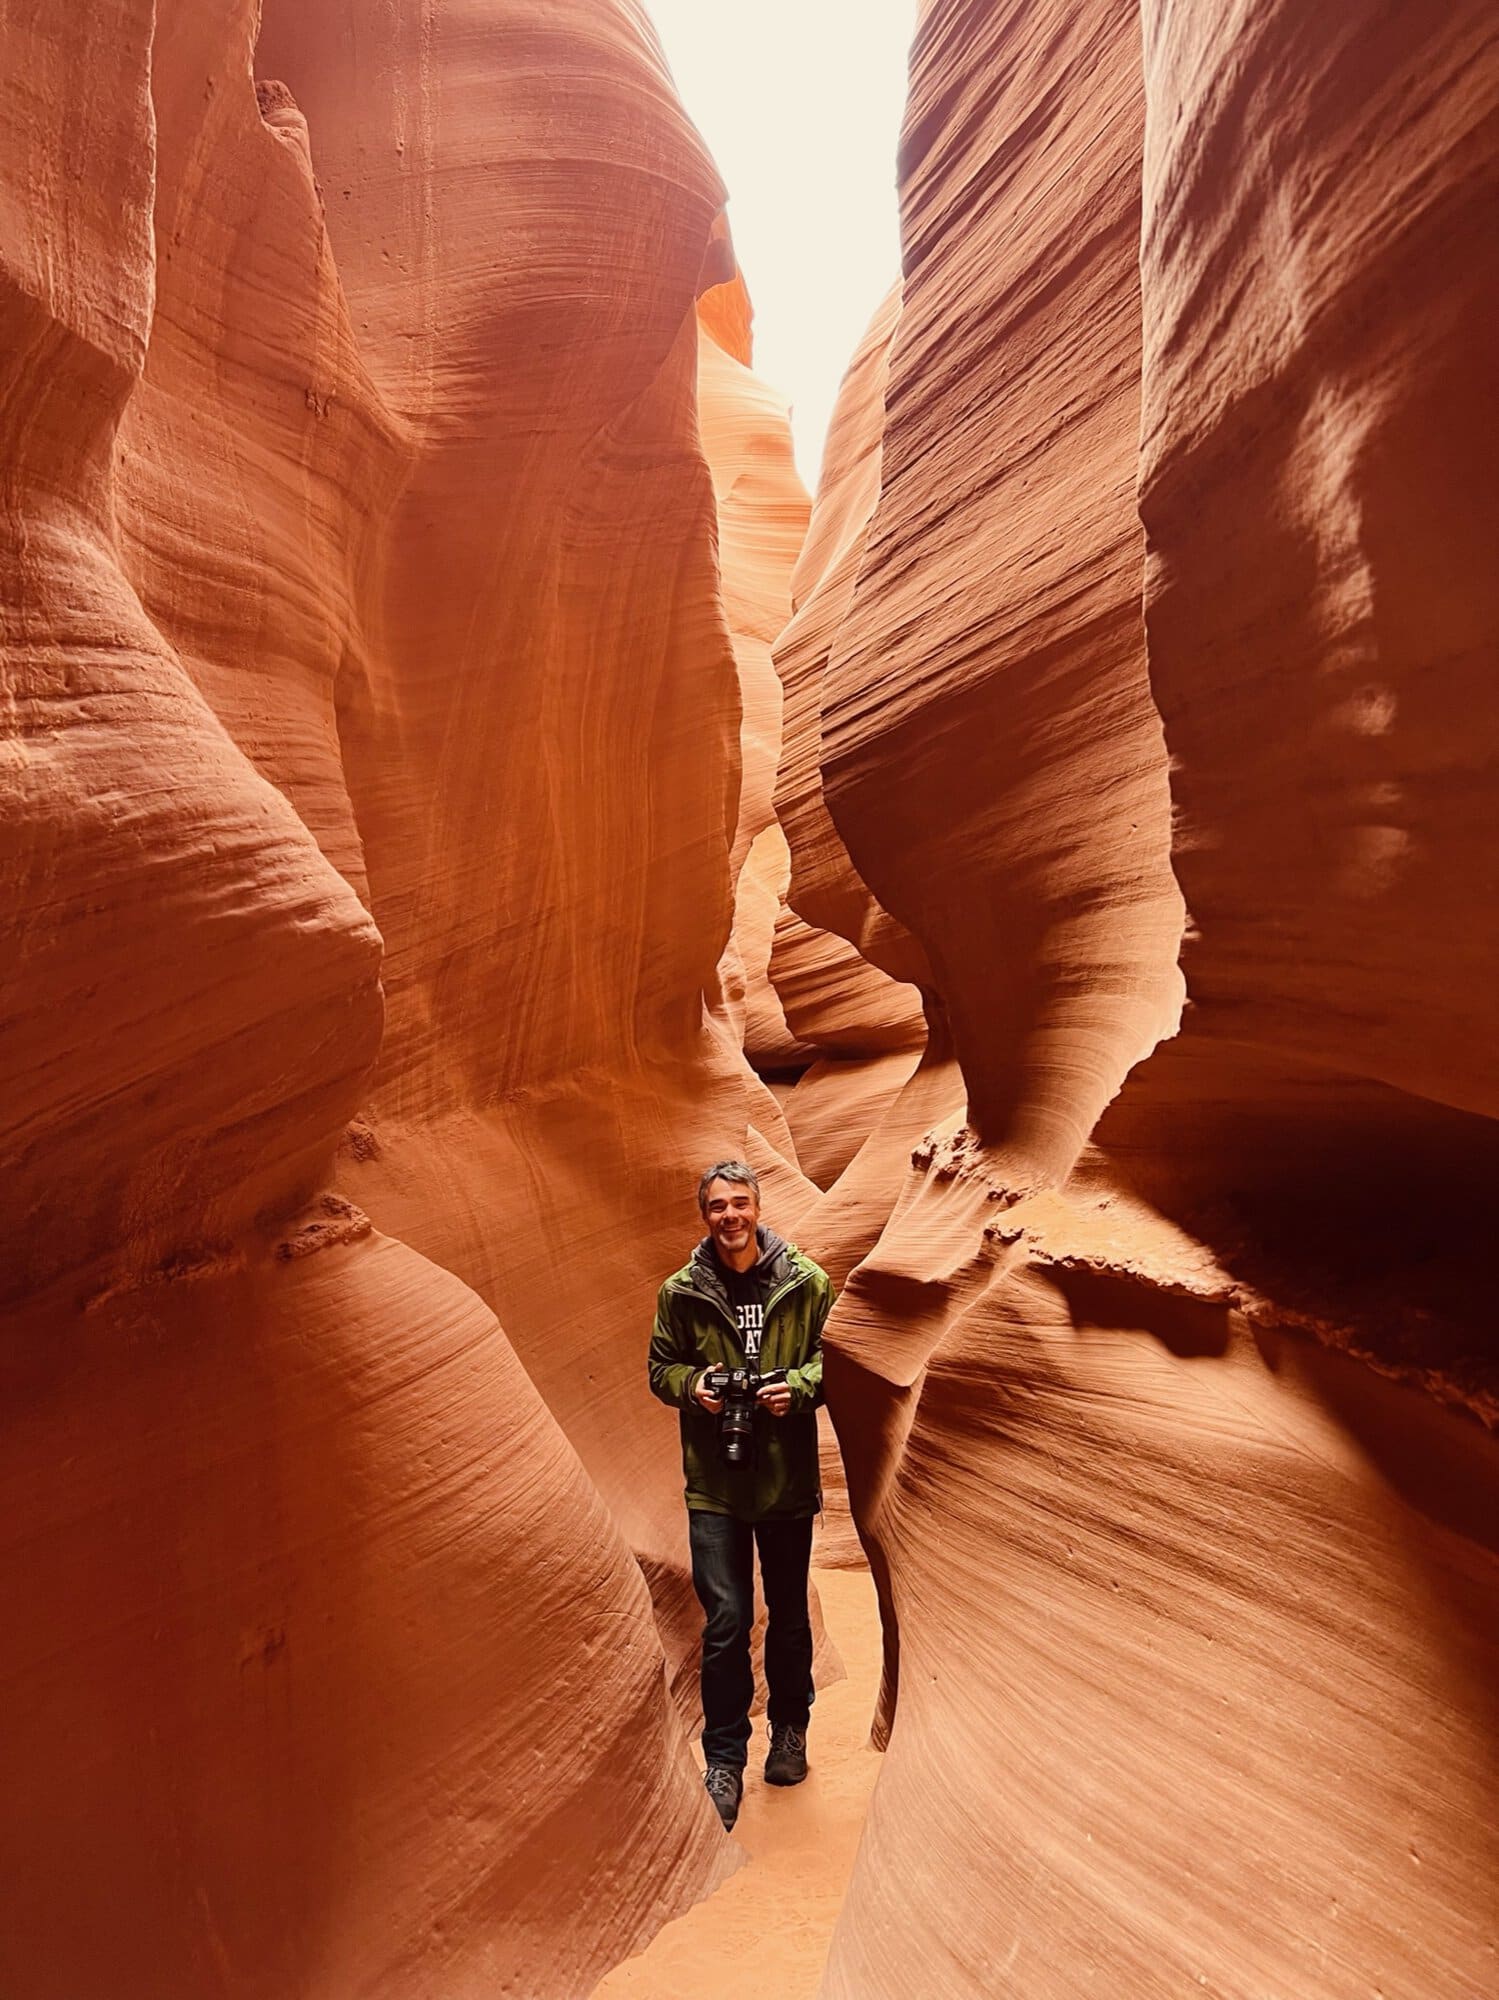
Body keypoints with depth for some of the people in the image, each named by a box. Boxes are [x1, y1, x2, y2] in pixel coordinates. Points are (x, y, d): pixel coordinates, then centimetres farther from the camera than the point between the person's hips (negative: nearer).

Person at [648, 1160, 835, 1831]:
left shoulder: (806, 1282, -5)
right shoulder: (681, 1292, -3)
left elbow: (835, 1357, 3)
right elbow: (661, 1368, 7)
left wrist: (800, 1385, -16)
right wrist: (691, 1385, -14)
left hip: (789, 1474, 1)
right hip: (714, 1480, -1)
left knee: (789, 1613, 17)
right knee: (725, 1619, 0)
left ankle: (789, 1729, 39)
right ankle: (724, 1758, 18)